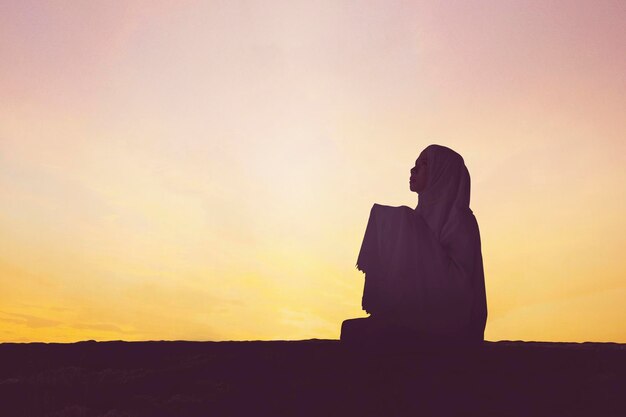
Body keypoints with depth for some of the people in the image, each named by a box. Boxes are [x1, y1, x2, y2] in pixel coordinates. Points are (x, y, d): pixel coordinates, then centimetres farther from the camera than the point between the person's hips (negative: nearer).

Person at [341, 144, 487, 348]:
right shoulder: (426, 214, 17)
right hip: (417, 318, 7)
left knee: (356, 331, -22)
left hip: (445, 324, -7)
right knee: (352, 329, -14)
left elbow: (459, 277, -17)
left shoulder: (458, 217, -6)